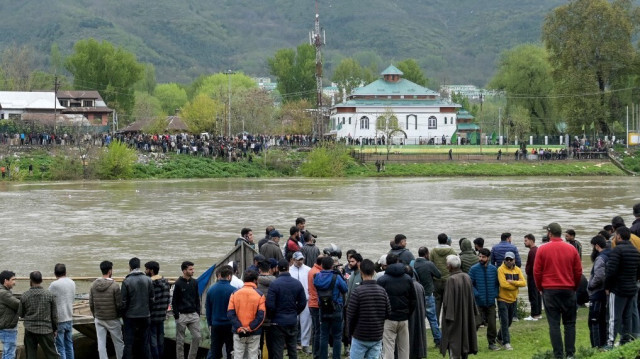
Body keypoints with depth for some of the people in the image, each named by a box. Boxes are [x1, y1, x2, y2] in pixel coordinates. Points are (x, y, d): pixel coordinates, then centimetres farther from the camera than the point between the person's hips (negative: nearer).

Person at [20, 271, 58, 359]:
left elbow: (21, 314, 6)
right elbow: (54, 315, -1)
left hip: (29, 329, 1)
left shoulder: (24, 296, -4)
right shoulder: (49, 295, -6)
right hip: (45, 330, -1)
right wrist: (55, 329, 13)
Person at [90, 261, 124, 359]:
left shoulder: (94, 285, -1)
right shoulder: (114, 285, -15)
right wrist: (119, 315, 7)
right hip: (112, 319, -4)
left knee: (101, 343, 6)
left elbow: (91, 304, 4)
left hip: (98, 319, 4)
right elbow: (119, 304, -11)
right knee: (118, 343, 9)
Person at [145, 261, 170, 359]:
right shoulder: (165, 281, 7)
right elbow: (168, 298, 13)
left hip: (152, 315, -8)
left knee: (152, 338, -1)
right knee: (161, 336, 15)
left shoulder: (150, 283, -18)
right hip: (162, 314, 8)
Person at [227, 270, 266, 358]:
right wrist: (250, 328, -11)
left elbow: (230, 313, -5)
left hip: (238, 332, 2)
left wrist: (238, 327, -9)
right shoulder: (259, 295, -5)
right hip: (254, 334, -2)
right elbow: (261, 315, -13)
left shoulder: (235, 294, 2)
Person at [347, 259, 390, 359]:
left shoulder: (358, 291, -13)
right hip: (377, 336, 4)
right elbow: (388, 312, 5)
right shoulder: (382, 291, 1)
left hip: (360, 337, -4)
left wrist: (350, 332, 4)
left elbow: (350, 314, -9)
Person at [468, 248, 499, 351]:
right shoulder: (474, 269, -6)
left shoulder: (493, 269, 2)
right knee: (476, 322, -9)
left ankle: (492, 343, 20)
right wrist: (476, 294, -13)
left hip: (491, 301, 3)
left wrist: (495, 294, -2)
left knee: (492, 324, 6)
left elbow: (497, 283, 11)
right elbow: (470, 284, -4)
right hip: (478, 303, -3)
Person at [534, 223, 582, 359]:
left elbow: (537, 272, -1)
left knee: (554, 324, 1)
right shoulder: (571, 249, 1)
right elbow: (578, 271, 5)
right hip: (568, 291, 1)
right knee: (569, 324, 9)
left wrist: (541, 288, 13)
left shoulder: (542, 249, -4)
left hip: (549, 291, -1)